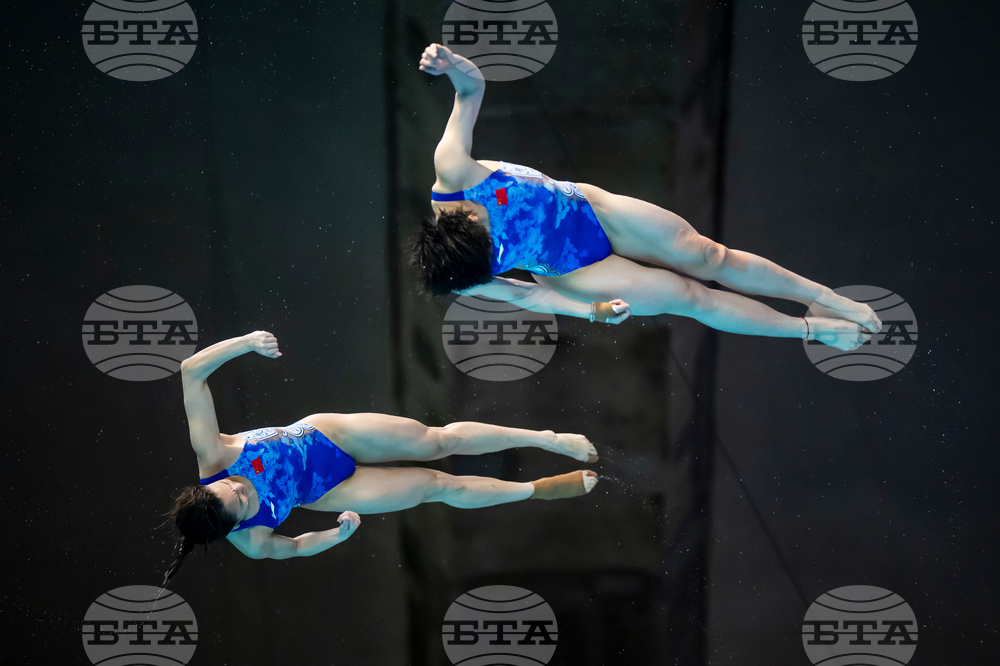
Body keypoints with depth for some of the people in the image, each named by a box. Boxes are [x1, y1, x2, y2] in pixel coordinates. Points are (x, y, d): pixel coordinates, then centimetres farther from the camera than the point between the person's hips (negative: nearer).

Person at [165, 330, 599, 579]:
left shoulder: (212, 454, -27)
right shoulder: (252, 541, -25)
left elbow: (191, 371, -33)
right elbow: (294, 547, -4)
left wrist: (248, 341, -44)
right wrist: (338, 535, -18)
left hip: (322, 435, 1)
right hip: (326, 491, -1)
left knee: (436, 441, -6)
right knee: (437, 486, -2)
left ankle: (547, 438, 8)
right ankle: (538, 490, 19)